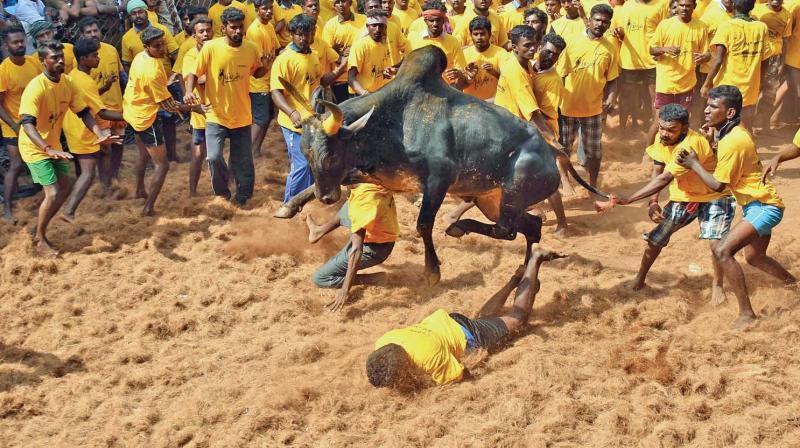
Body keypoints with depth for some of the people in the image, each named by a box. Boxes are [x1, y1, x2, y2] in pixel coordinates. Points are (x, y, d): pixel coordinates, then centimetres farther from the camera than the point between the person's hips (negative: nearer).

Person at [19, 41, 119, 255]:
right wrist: (48, 149, -51)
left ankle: (40, 228, 29)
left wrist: (100, 135, -19)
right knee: (53, 193, -12)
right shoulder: (35, 88, -27)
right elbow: (27, 124, -37)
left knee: (66, 186, 12)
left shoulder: (67, 83, -5)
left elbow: (83, 112, -1)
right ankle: (39, 240, 9)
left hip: (53, 145, 8)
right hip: (35, 147, -8)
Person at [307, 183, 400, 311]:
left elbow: (356, 249, -35)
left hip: (371, 249, -8)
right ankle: (320, 231, 37)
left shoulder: (361, 200, -34)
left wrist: (345, 291, -33)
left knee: (319, 278, 1)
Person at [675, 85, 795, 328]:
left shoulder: (733, 141, -23)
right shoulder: (731, 132, 7)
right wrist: (711, 140, 0)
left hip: (764, 206, -11)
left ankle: (746, 315, -17)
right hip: (761, 205, 11)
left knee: (723, 251, -22)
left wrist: (693, 164, -9)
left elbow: (718, 184, -19)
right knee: (754, 257, 28)